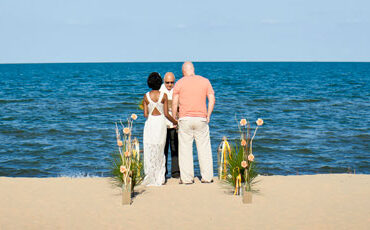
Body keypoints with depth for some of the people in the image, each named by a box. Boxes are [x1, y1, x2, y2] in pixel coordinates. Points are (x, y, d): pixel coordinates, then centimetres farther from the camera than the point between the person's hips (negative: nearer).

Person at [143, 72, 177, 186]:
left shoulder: (146, 96, -1)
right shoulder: (164, 96, -5)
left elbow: (145, 114, 0)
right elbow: (166, 114, -4)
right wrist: (175, 122, 12)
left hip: (150, 123, 0)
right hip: (161, 123, 0)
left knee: (149, 150, 6)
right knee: (160, 151, 10)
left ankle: (150, 177, 2)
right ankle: (159, 178, 10)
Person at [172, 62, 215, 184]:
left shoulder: (179, 83, 1)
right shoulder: (205, 81, 6)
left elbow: (174, 103, -2)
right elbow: (212, 100, 0)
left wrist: (174, 119, 7)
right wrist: (208, 116, 6)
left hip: (185, 119, -1)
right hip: (201, 119, 1)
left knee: (185, 148, 3)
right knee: (204, 148, 7)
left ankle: (187, 178, 3)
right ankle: (207, 177, 8)